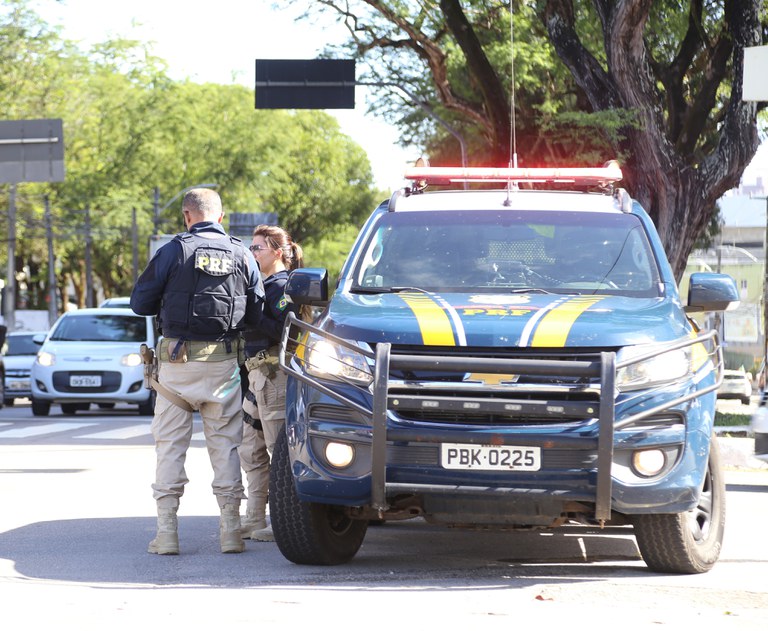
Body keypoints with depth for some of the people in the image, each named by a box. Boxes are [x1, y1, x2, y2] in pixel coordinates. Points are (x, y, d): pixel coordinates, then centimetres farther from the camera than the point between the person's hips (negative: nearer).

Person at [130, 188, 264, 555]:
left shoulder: (175, 251, -5)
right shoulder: (241, 255, 4)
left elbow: (140, 303, -2)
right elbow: (256, 315, 7)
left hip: (177, 360, -2)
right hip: (223, 362, 2)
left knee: (170, 443, 4)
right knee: (224, 443, 9)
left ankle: (167, 530, 0)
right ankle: (230, 529, 6)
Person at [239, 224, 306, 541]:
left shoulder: (283, 286, -10)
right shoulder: (264, 285, 19)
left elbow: (282, 330, -20)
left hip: (274, 372, -11)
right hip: (257, 374, 11)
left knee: (278, 448, -7)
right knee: (250, 450, 12)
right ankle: (254, 520, 17)